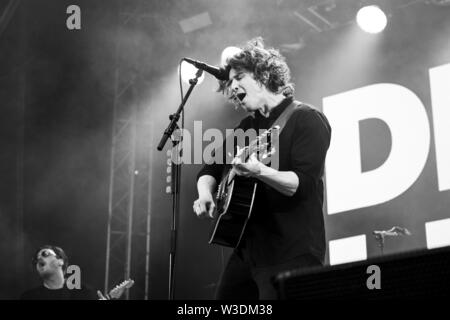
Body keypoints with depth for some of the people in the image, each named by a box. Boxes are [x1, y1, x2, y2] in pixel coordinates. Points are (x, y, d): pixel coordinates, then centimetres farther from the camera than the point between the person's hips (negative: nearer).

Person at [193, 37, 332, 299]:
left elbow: (303, 184, -20)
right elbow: (210, 169, 20)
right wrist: (205, 193, -2)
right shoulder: (248, 127, 15)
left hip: (292, 255, -8)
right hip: (247, 250, 8)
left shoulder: (307, 120, -8)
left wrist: (259, 172, -35)